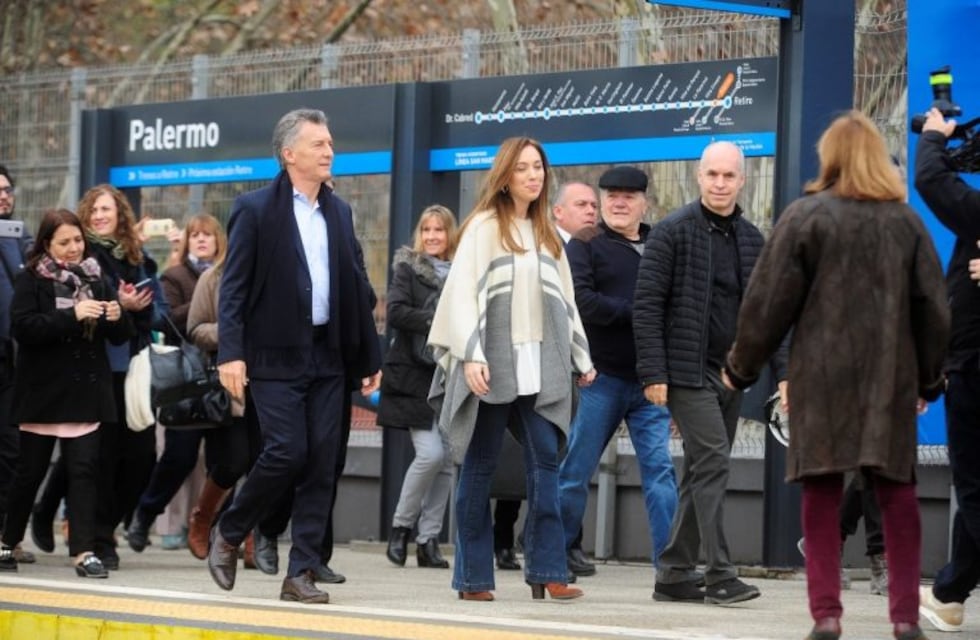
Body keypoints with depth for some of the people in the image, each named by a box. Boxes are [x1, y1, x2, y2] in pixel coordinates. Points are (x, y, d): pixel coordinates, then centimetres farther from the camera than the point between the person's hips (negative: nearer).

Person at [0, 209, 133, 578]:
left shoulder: (96, 280, 9)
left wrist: (117, 319, -11)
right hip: (42, 393, -2)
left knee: (84, 470, -5)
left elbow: (120, 338, 13)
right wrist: (72, 316, -24)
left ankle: (84, 551, -6)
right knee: (30, 471, 7)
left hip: (86, 395, 2)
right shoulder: (31, 281, -1)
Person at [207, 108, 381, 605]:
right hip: (276, 356, -5)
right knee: (286, 452, -13)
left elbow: (357, 286, 15)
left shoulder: (338, 212, 14)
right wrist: (230, 352, -16)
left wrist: (369, 356, 12)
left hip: (328, 355, 5)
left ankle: (301, 573, 5)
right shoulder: (255, 209, -3)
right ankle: (228, 534, 11)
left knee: (321, 463, 1)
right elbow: (233, 286, -7)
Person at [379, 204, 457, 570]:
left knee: (447, 460, 2)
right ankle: (400, 526, 4)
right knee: (431, 452, -15)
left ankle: (429, 540, 10)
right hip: (414, 375, -4)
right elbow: (396, 312, -11)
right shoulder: (407, 269, 2)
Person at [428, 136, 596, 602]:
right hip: (494, 364, -5)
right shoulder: (484, 227, -1)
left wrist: (580, 358, 18)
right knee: (479, 467, 1)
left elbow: (564, 299, 21)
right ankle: (473, 577, 5)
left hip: (540, 366, 5)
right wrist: (471, 356, -19)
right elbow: (463, 292, -9)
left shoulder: (547, 234, 17)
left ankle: (547, 571, -7)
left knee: (545, 460, -6)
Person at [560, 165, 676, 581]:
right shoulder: (586, 245, 1)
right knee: (577, 466, 4)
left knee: (659, 467, -3)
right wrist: (633, 313, -17)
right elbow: (579, 300, -14)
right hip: (602, 375, -3)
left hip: (650, 380, 3)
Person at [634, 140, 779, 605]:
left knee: (703, 471, 8)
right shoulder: (673, 232, -5)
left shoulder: (752, 239, 13)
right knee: (712, 462, -14)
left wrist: (783, 370, 7)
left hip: (732, 373, 6)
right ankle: (718, 574, -13)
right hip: (688, 371, -6)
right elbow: (646, 305, -8)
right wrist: (653, 373, -14)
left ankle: (675, 574, 14)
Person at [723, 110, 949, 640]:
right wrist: (930, 377, 18)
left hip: (822, 376, -2)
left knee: (822, 491, 2)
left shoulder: (805, 216, -3)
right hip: (890, 377, 2)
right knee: (897, 493, 6)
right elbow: (933, 307, 7)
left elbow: (770, 301, -3)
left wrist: (741, 367, 8)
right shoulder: (906, 221, 6)